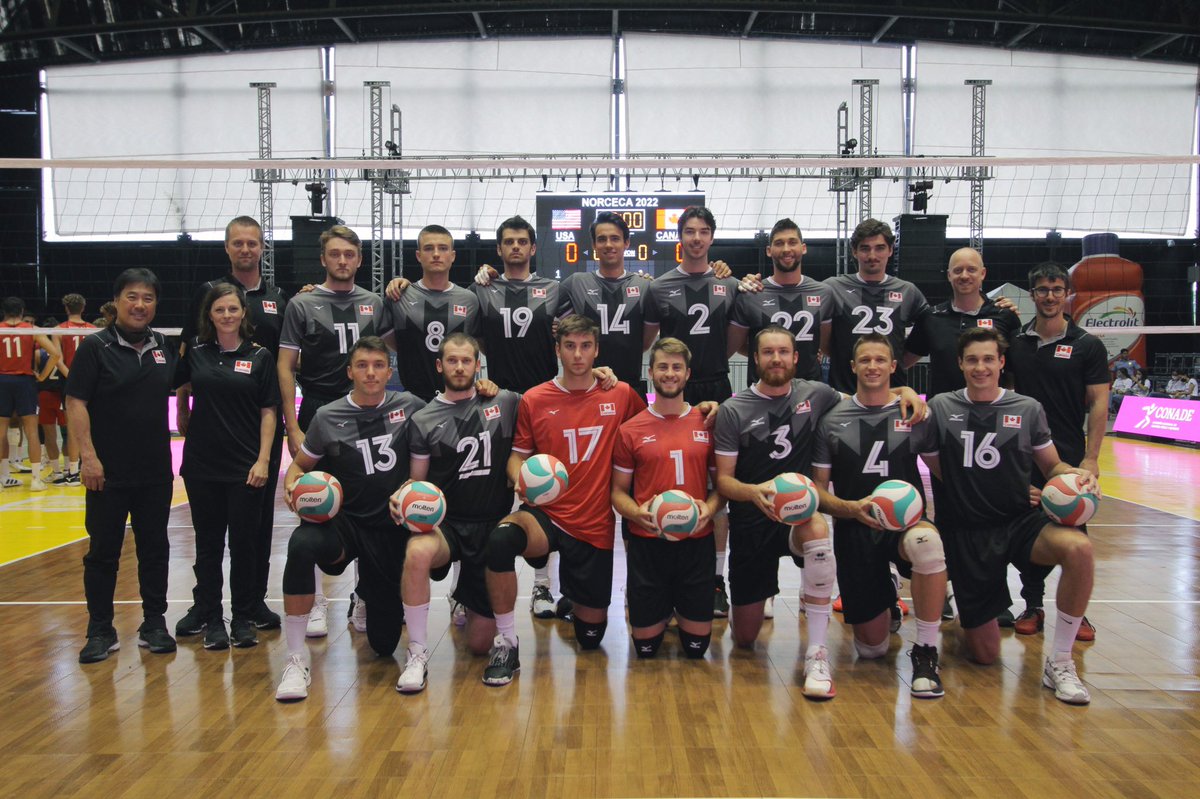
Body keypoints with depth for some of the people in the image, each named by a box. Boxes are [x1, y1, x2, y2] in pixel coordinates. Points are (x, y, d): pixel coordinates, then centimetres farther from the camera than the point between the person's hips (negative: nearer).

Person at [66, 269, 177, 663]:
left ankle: (154, 624, 21)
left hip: (156, 471, 4)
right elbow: (76, 403, -10)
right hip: (107, 472, -4)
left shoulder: (166, 347, 6)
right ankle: (101, 631, 15)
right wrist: (88, 455, -16)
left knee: (155, 548, 10)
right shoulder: (95, 346, -6)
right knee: (103, 551, 5)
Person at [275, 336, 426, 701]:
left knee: (384, 642, 3)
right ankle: (297, 660, -26)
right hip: (345, 521, -1)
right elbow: (299, 466, 10)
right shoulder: (328, 417, -2)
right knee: (302, 544, -39)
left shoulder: (410, 407, 0)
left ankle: (369, 595, 42)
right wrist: (291, 485, -13)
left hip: (393, 527, 1)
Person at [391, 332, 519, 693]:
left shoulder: (505, 403, 2)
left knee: (480, 643, 3)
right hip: (444, 523, -1)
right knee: (417, 552, -40)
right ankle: (417, 655, -23)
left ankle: (466, 603, 40)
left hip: (493, 527, 1)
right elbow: (416, 481, 4)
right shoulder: (424, 420, 1)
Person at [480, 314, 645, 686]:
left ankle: (574, 596, 46)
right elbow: (518, 455, 6)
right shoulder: (534, 400, 1)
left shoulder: (621, 395, 3)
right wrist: (522, 479, -16)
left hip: (596, 526, 1)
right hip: (546, 515, -1)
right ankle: (506, 644, -20)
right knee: (501, 538, -38)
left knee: (591, 635, 9)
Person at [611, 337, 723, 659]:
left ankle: (679, 608, 38)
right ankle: (664, 608, 37)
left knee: (696, 646, 7)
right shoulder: (631, 430, 1)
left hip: (696, 543, 1)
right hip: (646, 543, -1)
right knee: (646, 646, 5)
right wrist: (637, 513, -16)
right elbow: (618, 491, 5)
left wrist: (709, 508, -12)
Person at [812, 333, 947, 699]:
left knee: (927, 542, -40)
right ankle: (886, 605, 39)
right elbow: (818, 489, 4)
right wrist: (852, 508, -15)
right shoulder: (832, 420, 4)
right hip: (854, 531, 1)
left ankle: (925, 653, -22)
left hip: (905, 524, -1)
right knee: (872, 647, 1)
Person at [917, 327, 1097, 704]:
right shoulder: (940, 408, 1)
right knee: (984, 655, 0)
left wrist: (1077, 473, -11)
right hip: (965, 534, -1)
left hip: (1019, 522, 1)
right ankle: (964, 613, 39)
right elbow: (933, 465, 9)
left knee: (1078, 548, -36)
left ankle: (1059, 662, -19)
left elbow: (1051, 466, 9)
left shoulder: (1028, 409, 3)